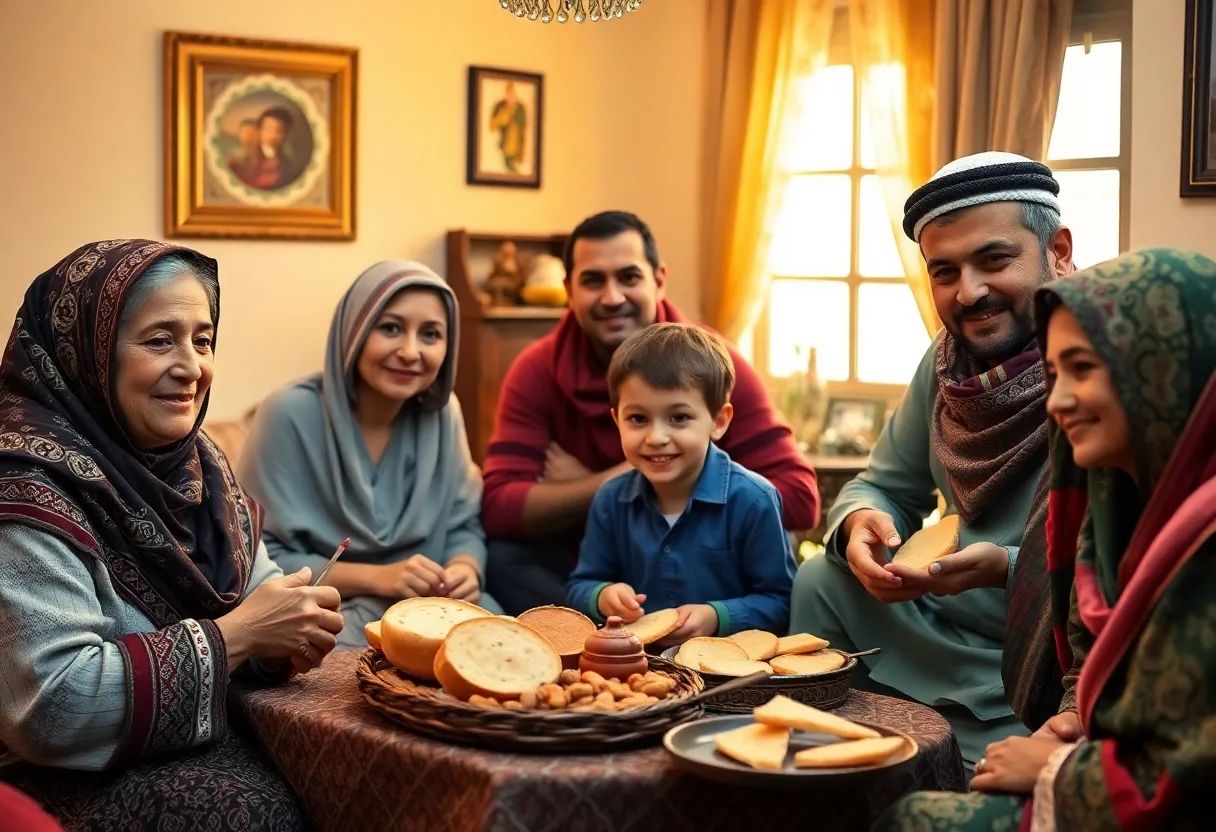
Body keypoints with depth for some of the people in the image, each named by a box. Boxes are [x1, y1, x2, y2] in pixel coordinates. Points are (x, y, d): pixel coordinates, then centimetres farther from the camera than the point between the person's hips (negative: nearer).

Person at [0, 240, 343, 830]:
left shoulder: (195, 462, 7)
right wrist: (237, 635, -22)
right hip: (85, 782, -7)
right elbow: (48, 709, -28)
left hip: (208, 745, 8)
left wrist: (289, 631, -12)